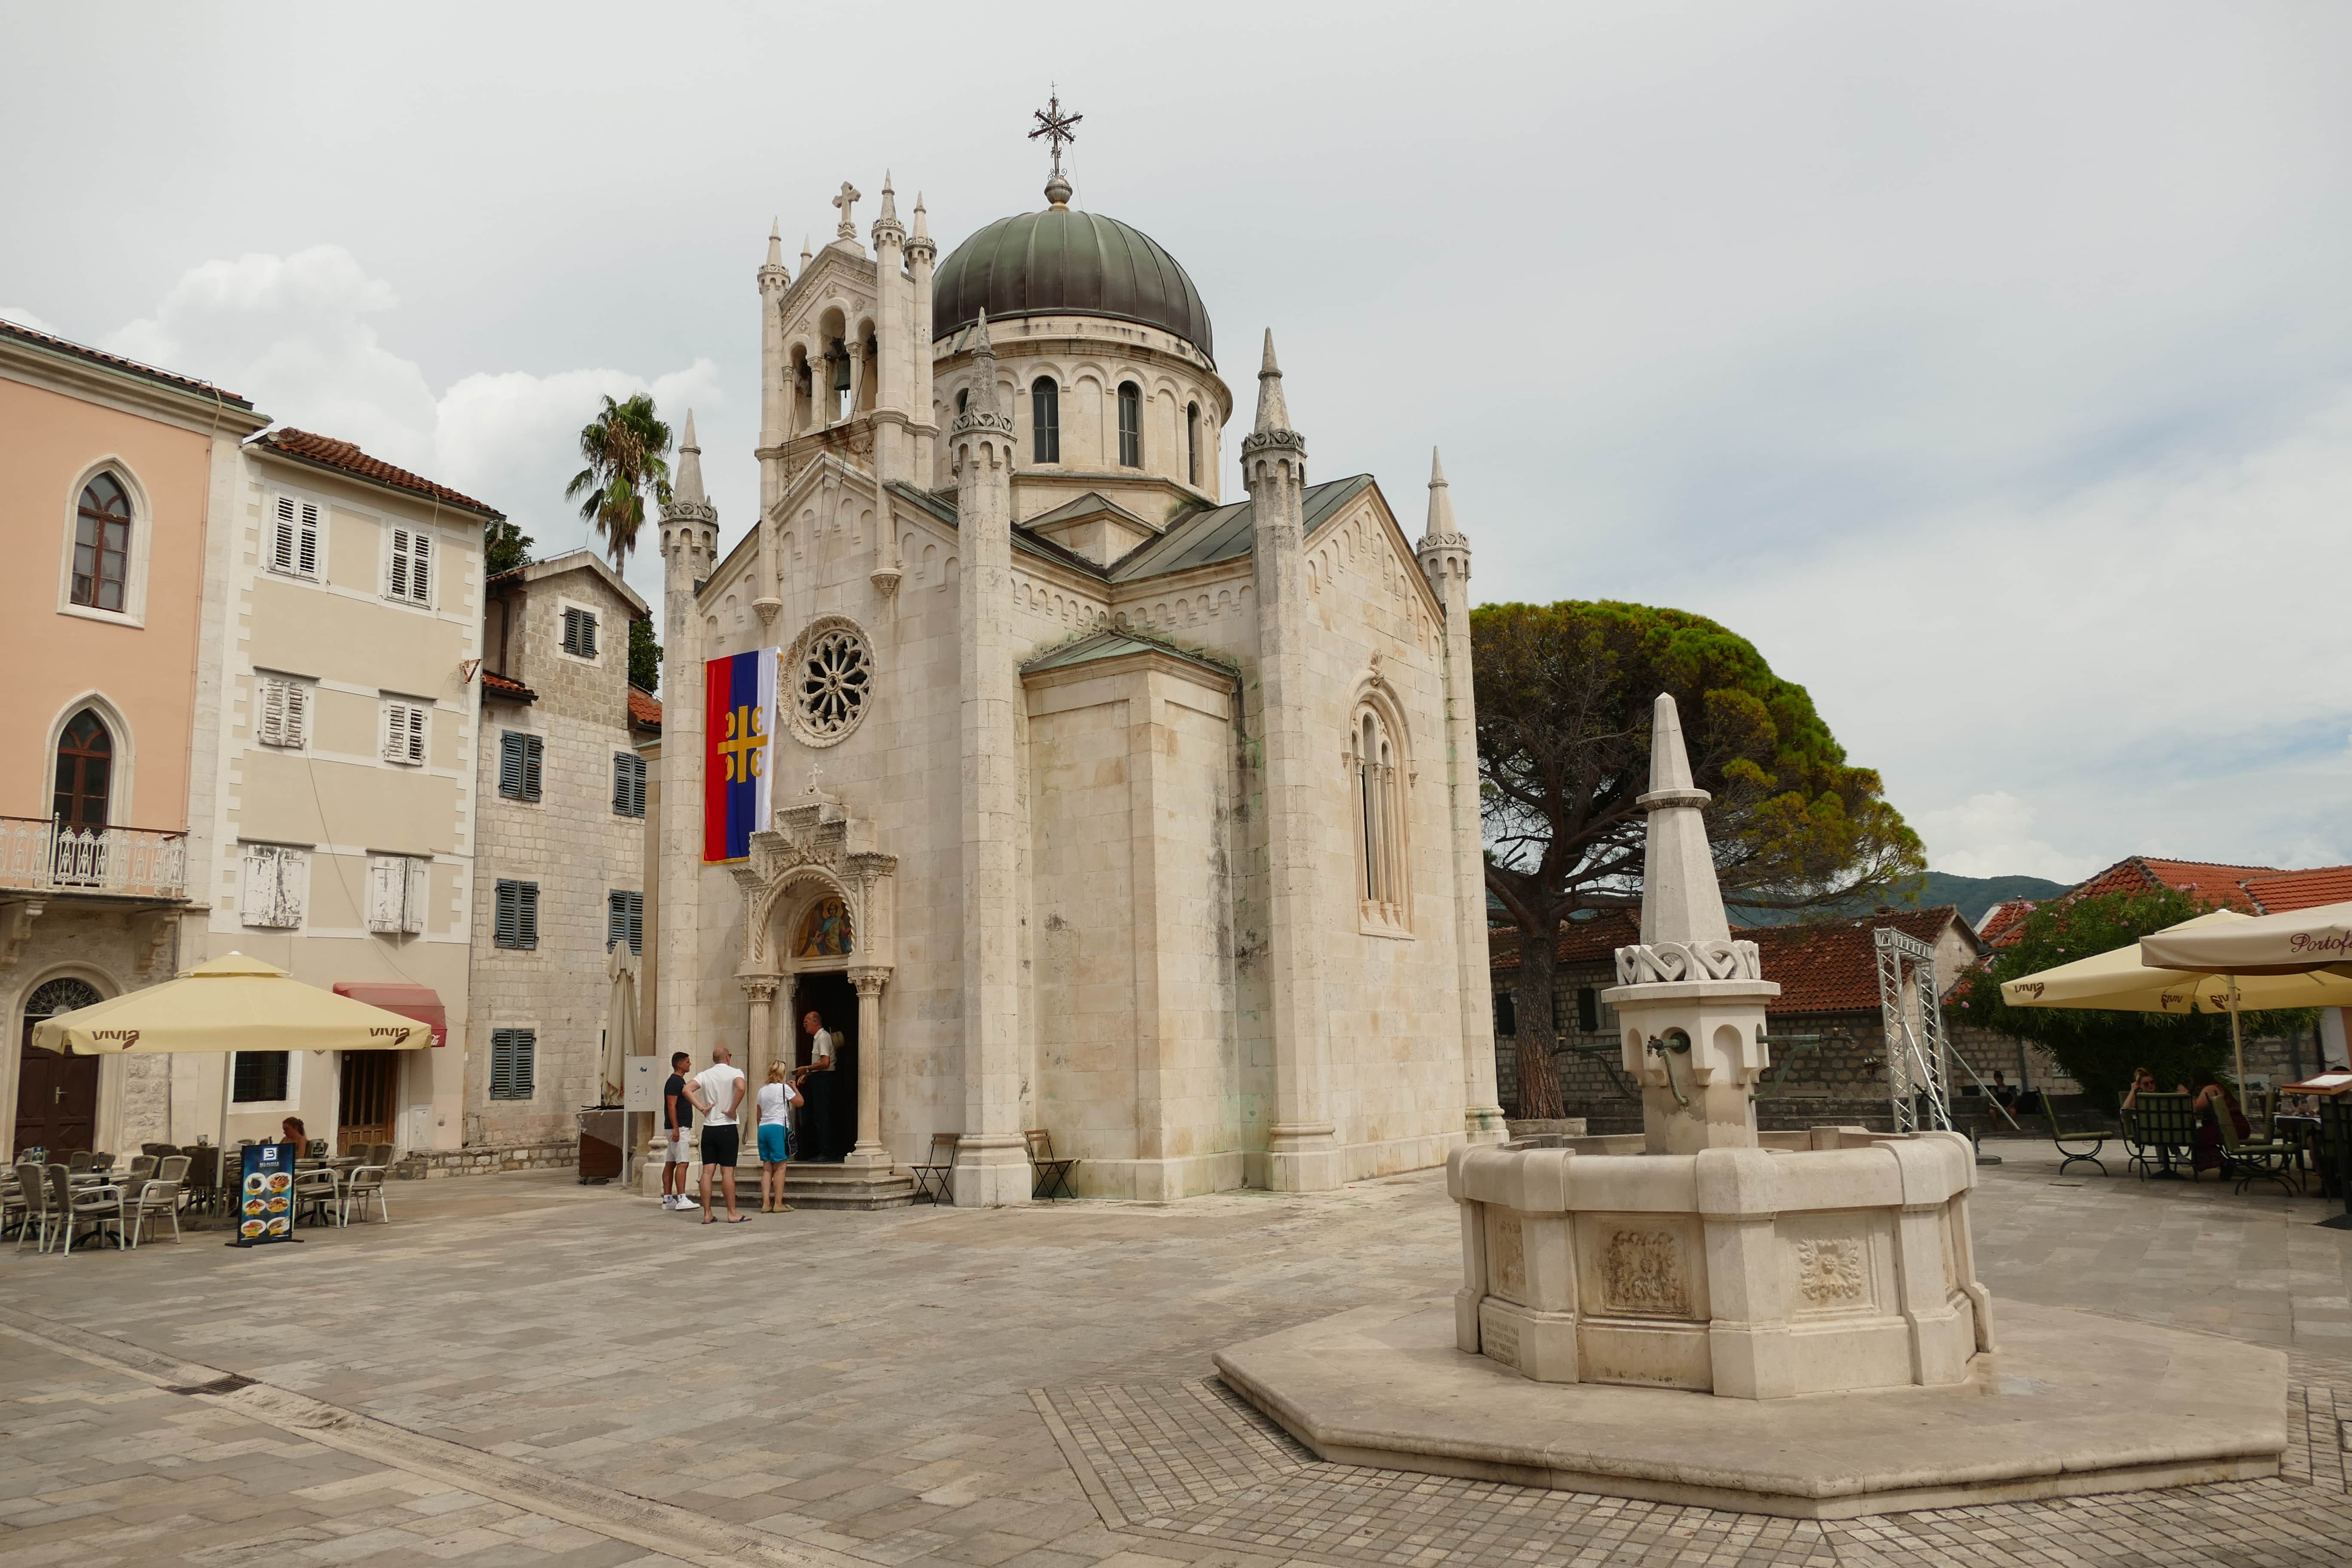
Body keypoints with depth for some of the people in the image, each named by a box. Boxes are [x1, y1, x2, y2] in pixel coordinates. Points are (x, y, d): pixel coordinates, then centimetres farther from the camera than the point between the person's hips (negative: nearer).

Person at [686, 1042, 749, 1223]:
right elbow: (740, 1088, -24)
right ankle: (732, 1214, 1)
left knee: (707, 1171, 4)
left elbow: (687, 1089, -5)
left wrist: (701, 1107, -2)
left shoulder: (705, 1074, 9)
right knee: (727, 1172, -2)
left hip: (708, 1128, 4)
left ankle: (707, 1214, 6)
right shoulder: (735, 1072, -3)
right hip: (727, 1128, -4)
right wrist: (733, 1110, -14)